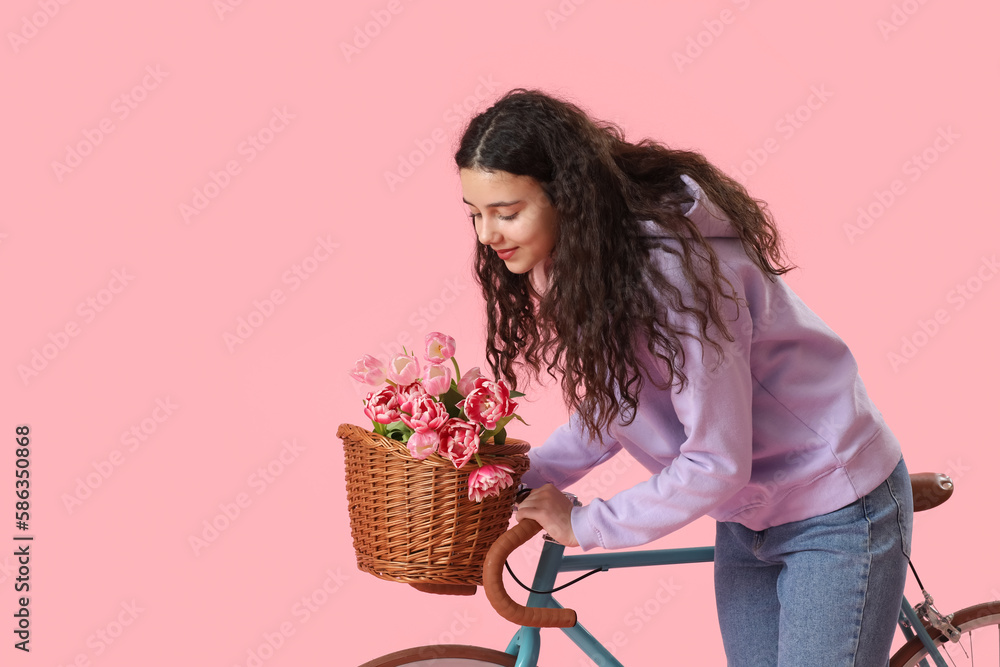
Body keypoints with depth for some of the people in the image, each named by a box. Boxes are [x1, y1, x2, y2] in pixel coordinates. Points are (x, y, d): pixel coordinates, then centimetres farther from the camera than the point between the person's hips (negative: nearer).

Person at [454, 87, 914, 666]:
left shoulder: (673, 266, -30)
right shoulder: (583, 260, -4)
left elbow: (716, 465, -29)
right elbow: (610, 408, 7)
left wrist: (582, 525, -19)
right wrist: (517, 480, -6)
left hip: (838, 513, -8)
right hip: (746, 523, 8)